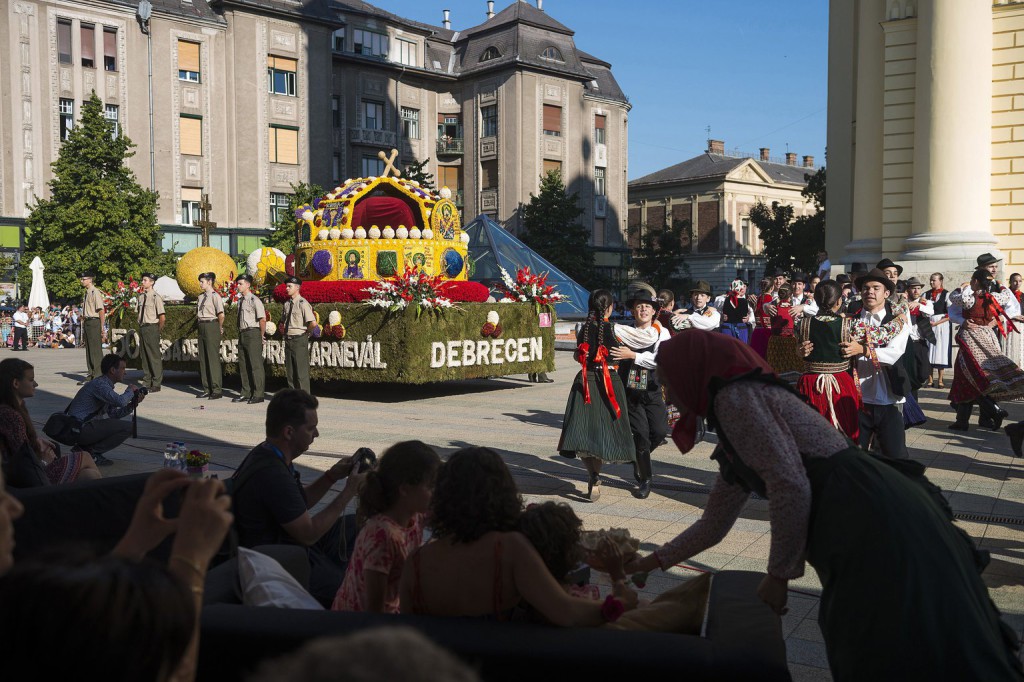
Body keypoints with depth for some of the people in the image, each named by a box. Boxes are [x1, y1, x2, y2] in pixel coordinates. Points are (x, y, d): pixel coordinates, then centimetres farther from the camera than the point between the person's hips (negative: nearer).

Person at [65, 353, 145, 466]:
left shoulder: (106, 385, 16)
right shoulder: (100, 384, -16)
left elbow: (113, 414, 16)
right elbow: (120, 401, -31)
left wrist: (133, 404, 4)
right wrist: (130, 391, -9)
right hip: (80, 429, -10)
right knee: (128, 427, -15)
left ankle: (83, 448, 14)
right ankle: (91, 452, -7)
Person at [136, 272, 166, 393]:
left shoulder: (156, 297, -13)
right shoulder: (141, 296, 9)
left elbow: (162, 318, -15)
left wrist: (157, 330, -5)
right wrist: (141, 327, 14)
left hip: (152, 328, -8)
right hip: (142, 328, 8)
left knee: (154, 356, -1)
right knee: (144, 356, 13)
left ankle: (156, 385, 7)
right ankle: (146, 383, 23)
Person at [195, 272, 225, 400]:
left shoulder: (215, 296, -13)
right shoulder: (201, 296, 13)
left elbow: (221, 315, -20)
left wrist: (220, 329, -10)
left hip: (212, 327, -9)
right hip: (202, 327, 9)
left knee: (213, 358, -5)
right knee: (203, 359, 11)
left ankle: (217, 390, 1)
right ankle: (207, 389, 20)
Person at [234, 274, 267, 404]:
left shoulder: (254, 300, -12)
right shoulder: (240, 300, 14)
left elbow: (262, 319, -16)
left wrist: (261, 336, -10)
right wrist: (240, 333, 14)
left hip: (253, 333, -9)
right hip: (242, 334, 9)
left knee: (256, 364, -4)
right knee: (243, 364, 13)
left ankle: (258, 394, 1)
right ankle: (246, 393, 22)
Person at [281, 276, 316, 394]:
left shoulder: (302, 303, -13)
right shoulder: (287, 304, 11)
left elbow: (313, 323, -23)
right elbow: (282, 322, 29)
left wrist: (307, 332, -8)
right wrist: (284, 332, 15)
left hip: (299, 340, -8)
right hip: (288, 340, 8)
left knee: (301, 370, -4)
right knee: (289, 370, 12)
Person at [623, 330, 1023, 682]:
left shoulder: (735, 397, -8)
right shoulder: (736, 425, 22)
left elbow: (791, 487, -19)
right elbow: (714, 523, 30)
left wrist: (778, 575, -8)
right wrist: (650, 563, 35)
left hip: (874, 525, -10)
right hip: (880, 520, 10)